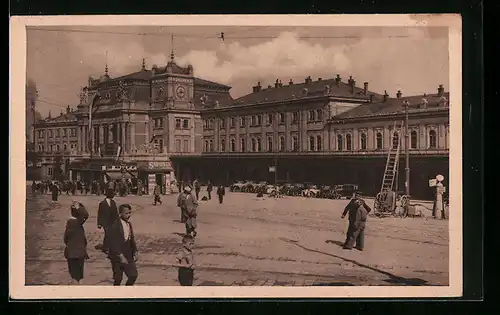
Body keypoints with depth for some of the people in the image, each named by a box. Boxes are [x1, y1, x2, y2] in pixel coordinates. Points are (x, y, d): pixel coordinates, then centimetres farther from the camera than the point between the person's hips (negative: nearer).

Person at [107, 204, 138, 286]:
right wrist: (120, 256, -19)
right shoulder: (115, 226, -17)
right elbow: (112, 243, -19)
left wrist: (134, 252, 5)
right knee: (118, 279, 3)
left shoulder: (129, 224, 7)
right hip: (117, 257, -6)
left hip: (128, 257, 6)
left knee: (133, 275, 0)